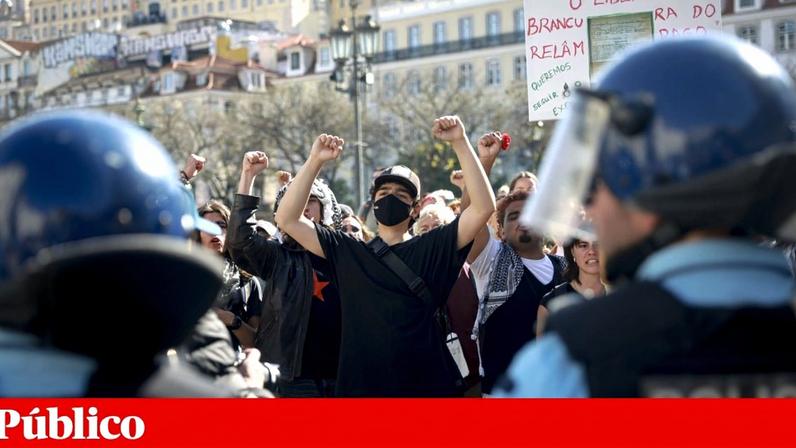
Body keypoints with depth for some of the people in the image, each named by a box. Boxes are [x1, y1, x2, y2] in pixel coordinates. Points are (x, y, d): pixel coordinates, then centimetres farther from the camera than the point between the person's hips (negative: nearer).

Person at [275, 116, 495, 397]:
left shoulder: (433, 249, 5)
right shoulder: (347, 252, 8)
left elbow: (484, 207, -5)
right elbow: (287, 219, 5)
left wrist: (460, 143, -10)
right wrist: (315, 162, -3)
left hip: (427, 385, -1)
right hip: (361, 385, 1)